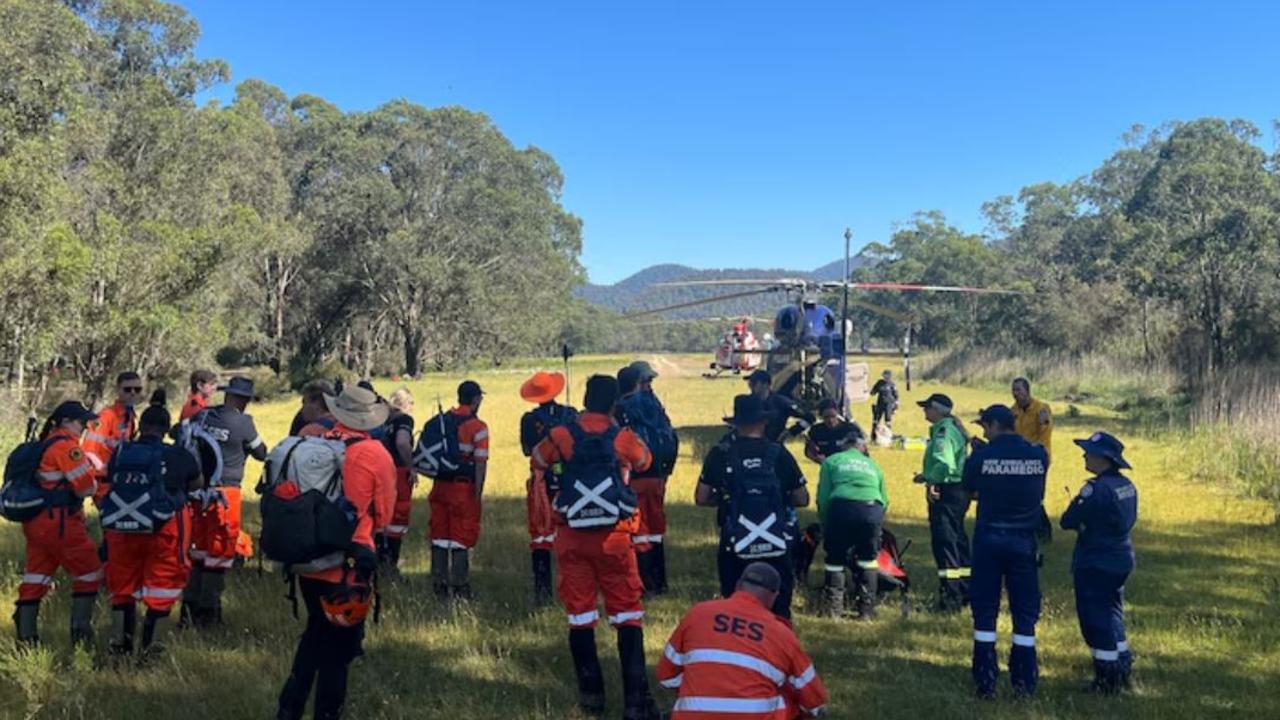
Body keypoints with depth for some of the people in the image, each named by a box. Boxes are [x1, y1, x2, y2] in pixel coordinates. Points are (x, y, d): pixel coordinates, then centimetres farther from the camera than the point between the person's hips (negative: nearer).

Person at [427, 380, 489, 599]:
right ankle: (459, 588, 5)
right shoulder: (478, 427, -11)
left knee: (440, 536, 13)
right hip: (464, 487, -5)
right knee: (461, 539, 3)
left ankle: (439, 585, 20)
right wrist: (478, 494, -10)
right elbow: (480, 463, -14)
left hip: (441, 485, 5)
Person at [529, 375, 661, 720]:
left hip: (572, 536, 1)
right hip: (613, 536, -1)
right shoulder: (624, 438, -4)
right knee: (627, 614, 4)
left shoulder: (561, 436, -3)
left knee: (580, 614, 11)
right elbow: (645, 462, 17)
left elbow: (536, 462, 15)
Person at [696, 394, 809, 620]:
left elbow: (701, 498, -1)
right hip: (776, 545, 0)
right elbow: (802, 499, 4)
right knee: (778, 611, 10)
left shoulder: (720, 454, -3)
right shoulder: (779, 453, -1)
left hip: (735, 547, 0)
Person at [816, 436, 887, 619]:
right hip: (872, 509, 2)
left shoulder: (831, 461, 24)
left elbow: (823, 497, 13)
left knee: (835, 559, 16)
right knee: (868, 559, 20)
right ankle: (866, 609, 19)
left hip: (842, 507, -2)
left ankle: (834, 608, 15)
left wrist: (825, 526, 21)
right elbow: (884, 500, 27)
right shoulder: (873, 465, 33)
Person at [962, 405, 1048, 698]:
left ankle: (985, 682, 9)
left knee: (984, 610, 8)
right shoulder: (1039, 455, -4)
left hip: (988, 539, -2)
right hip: (1024, 541, 2)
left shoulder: (981, 456, -11)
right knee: (1025, 611, 11)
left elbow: (967, 487, 5)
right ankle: (1024, 682, 14)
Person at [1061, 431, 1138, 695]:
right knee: (1112, 614, 22)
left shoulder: (1096, 489, -23)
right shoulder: (1127, 485, 5)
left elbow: (1067, 522, -22)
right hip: (1121, 560, 9)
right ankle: (1122, 670, 30)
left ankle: (1106, 679, 8)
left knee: (1095, 618, 2)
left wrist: (1077, 521, 1)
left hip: (1095, 564, -9)